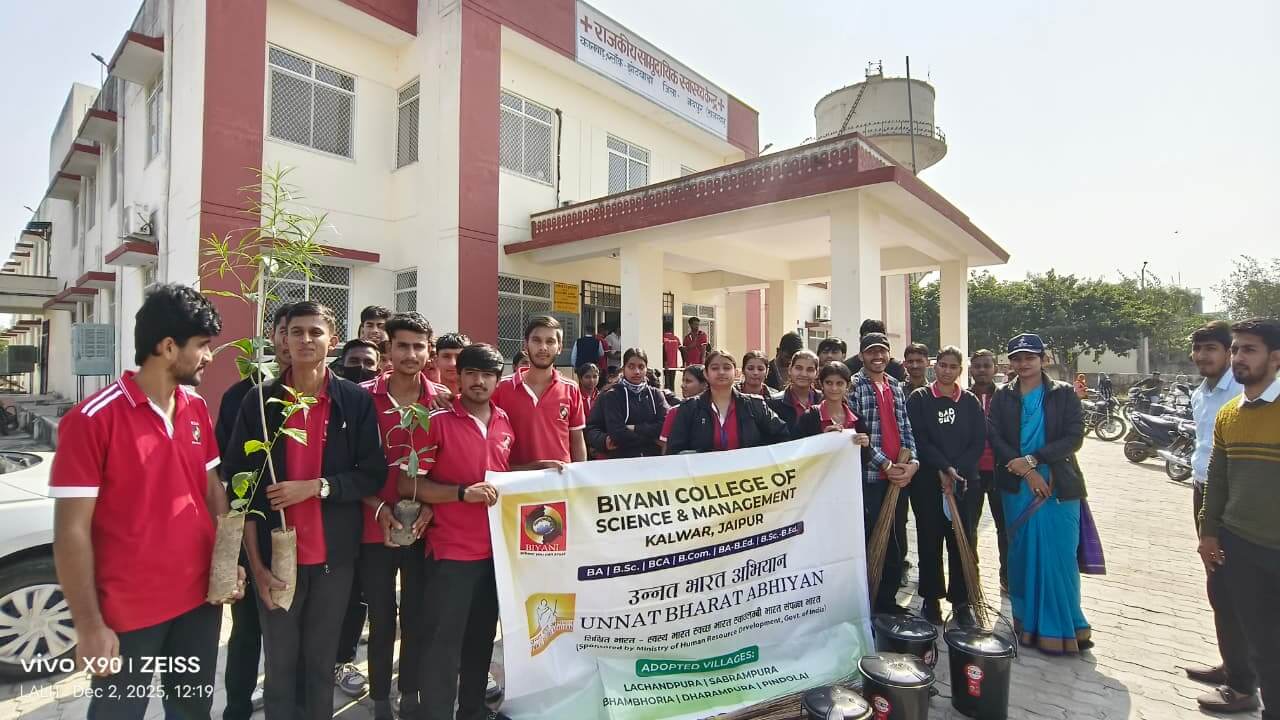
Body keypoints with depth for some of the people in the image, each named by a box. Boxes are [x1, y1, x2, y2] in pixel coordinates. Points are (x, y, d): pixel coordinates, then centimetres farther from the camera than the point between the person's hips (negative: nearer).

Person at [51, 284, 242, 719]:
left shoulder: (197, 409, 3)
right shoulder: (93, 419, -16)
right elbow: (72, 532, -15)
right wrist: (89, 627, -14)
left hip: (200, 598, 6)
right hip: (127, 614, -5)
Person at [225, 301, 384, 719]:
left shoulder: (356, 401, -2)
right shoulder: (260, 400, -1)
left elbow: (373, 475, -3)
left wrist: (315, 486, -16)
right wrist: (255, 561, -5)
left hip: (334, 554, 0)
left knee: (321, 661, 14)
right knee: (279, 662, 13)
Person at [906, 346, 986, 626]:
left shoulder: (971, 401, 9)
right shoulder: (919, 399, 2)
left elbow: (979, 442, 2)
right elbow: (918, 439, -7)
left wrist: (957, 471, -11)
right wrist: (944, 468, -16)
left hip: (966, 482, 2)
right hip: (928, 482, -2)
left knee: (963, 541, 3)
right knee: (930, 541, 5)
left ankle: (961, 600, 17)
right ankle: (931, 599, 17)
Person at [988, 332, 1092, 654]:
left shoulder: (1064, 394, 2)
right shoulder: (1002, 397, 6)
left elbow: (1074, 438, -7)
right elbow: (995, 437, -2)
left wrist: (1032, 459, -16)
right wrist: (1027, 472, -12)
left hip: (1059, 487, -1)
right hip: (1017, 487, 1)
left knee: (1059, 558, 0)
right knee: (1022, 555, 6)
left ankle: (1063, 628, 15)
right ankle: (1027, 623, 18)